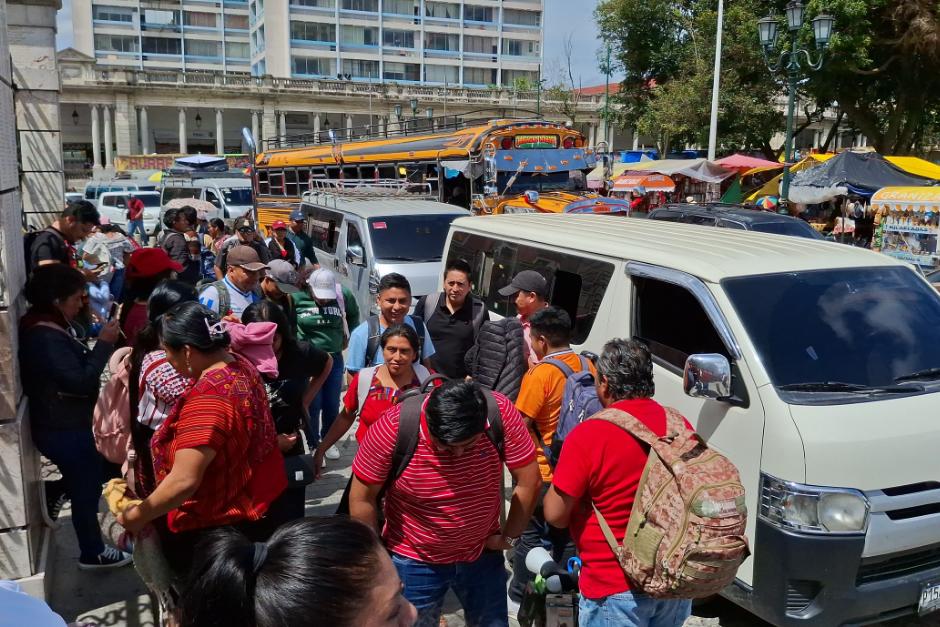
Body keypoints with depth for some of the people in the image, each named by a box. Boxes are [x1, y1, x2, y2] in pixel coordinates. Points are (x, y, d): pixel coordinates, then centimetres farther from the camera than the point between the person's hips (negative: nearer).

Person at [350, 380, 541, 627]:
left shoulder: (501, 413, -24)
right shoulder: (393, 428, -28)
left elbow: (529, 481, -12)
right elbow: (362, 497, -14)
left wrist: (509, 537, -3)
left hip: (483, 554, 2)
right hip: (414, 560, -1)